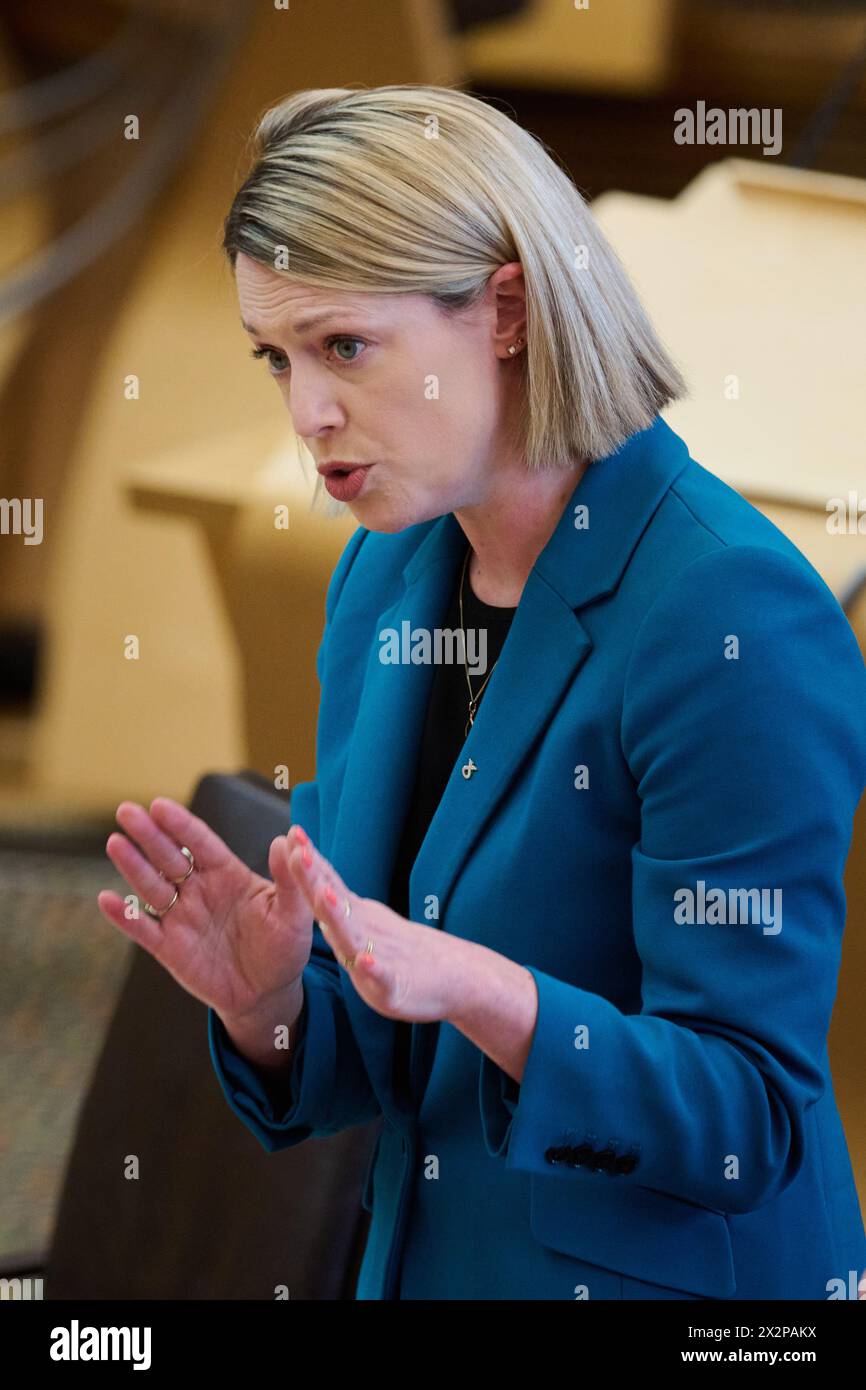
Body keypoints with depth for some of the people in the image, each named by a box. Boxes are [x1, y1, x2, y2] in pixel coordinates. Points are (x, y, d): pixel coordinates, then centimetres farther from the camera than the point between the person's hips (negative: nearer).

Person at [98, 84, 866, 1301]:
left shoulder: (730, 614, -21)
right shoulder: (384, 577, 0)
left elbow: (750, 1120, -21)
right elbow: (376, 1063, 6)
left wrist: (479, 994, -34)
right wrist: (266, 1005, -14)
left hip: (672, 1273, -6)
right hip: (422, 1256, 6)